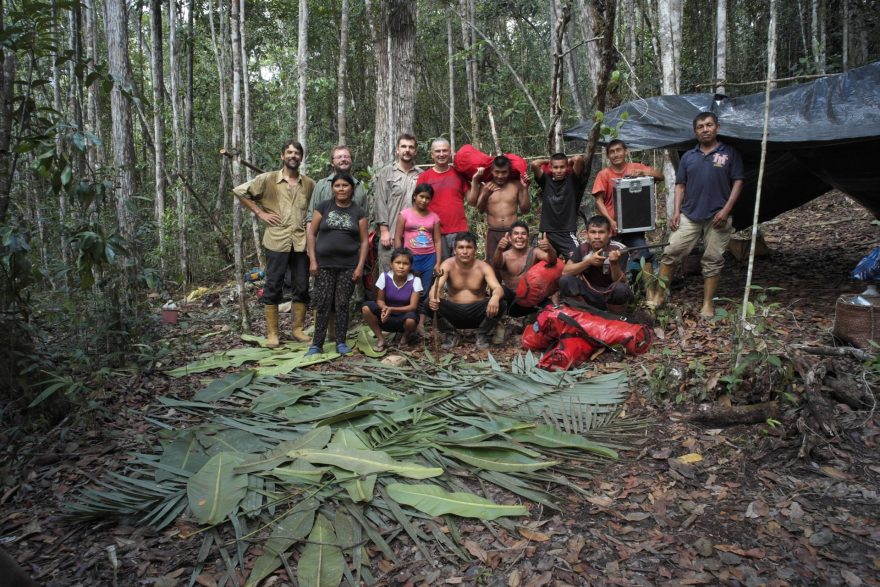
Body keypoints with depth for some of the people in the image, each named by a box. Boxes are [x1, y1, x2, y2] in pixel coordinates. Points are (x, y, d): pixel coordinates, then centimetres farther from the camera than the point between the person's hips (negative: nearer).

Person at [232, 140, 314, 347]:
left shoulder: (309, 184, 9)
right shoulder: (268, 179, 0)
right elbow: (239, 191, 2)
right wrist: (260, 213, -4)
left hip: (301, 242, 3)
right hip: (277, 241, -3)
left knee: (302, 287, 7)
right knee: (273, 287, 1)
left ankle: (298, 329, 20)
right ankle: (272, 333, 9)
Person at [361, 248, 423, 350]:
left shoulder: (415, 281, -18)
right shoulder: (384, 276, -13)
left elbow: (413, 306, -19)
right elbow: (380, 300, -5)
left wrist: (392, 309, -33)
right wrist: (384, 308, -30)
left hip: (404, 316, -2)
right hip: (388, 318, 2)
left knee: (410, 319, -38)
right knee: (366, 307, -25)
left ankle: (407, 335, 1)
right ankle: (380, 338, -5)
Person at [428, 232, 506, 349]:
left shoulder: (483, 267, -9)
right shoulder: (447, 265, -9)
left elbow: (498, 288, -23)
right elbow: (436, 287, -23)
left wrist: (495, 297, -50)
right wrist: (433, 299, -49)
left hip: (477, 313, 0)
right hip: (454, 313, 1)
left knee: (499, 304, -29)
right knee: (431, 303, -27)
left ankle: (482, 334, 1)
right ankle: (451, 334, 0)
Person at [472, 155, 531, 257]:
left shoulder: (516, 185, 3)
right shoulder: (486, 186, 2)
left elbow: (524, 209, 3)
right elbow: (480, 210, -1)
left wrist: (525, 188, -6)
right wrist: (485, 195, -17)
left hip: (512, 232, 0)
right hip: (493, 233, 0)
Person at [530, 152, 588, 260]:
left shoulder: (572, 180, 1)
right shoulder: (546, 181, 6)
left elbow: (579, 159, -14)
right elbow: (534, 164, -10)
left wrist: (569, 161, 7)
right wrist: (547, 161, 8)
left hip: (568, 232, -3)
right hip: (547, 232, 3)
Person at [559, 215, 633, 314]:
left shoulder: (618, 250, -15)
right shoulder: (583, 248, -7)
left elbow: (621, 282, -19)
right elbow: (565, 272, -14)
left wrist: (614, 263, -38)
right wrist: (588, 261, -25)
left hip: (611, 294, -2)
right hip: (589, 294, 2)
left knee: (620, 288, -36)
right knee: (565, 280, -21)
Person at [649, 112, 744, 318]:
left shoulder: (730, 153, 3)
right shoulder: (688, 156, 11)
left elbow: (738, 182, 0)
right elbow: (680, 185, 12)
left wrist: (726, 210, -11)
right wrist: (677, 211, 1)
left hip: (717, 217, -2)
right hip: (689, 215, 2)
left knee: (713, 261, 3)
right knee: (671, 252, -3)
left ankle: (707, 304, 12)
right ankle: (659, 294, 7)